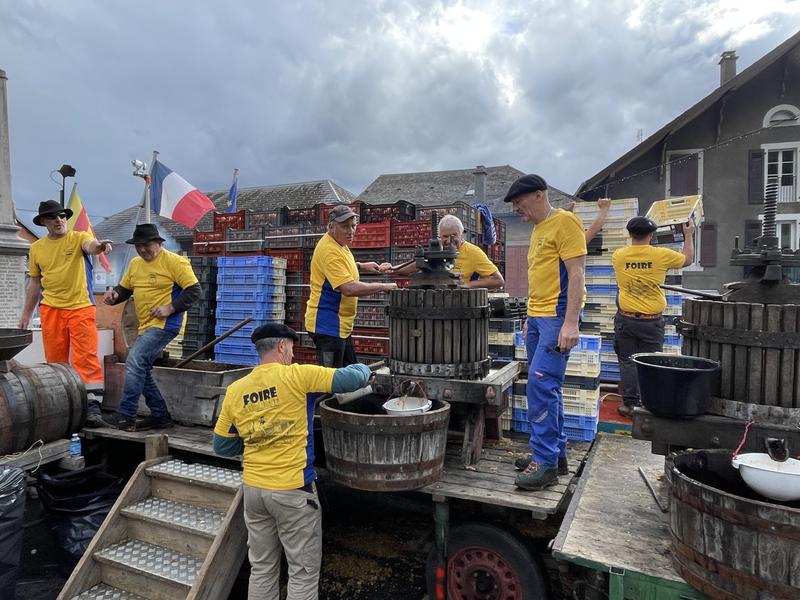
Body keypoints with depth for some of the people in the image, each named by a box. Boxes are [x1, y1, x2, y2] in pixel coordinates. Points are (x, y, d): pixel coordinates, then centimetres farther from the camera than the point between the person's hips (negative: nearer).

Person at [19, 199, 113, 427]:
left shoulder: (78, 237, -1)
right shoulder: (36, 248, 11)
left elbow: (90, 246, -26)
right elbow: (34, 283, 17)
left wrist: (99, 246, -50)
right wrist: (26, 313, 17)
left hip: (81, 308, -4)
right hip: (51, 310, 4)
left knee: (86, 358, -8)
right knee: (55, 361, 10)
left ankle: (93, 406, -10)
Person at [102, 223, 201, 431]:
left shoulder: (174, 261, -10)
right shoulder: (135, 264, 14)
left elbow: (194, 290, -13)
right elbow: (125, 288, 22)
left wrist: (170, 308, -21)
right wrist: (114, 294, -2)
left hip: (165, 324, -9)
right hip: (146, 326, 9)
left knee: (135, 361, -19)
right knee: (141, 370, 11)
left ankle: (126, 415, -12)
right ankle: (160, 416, 21)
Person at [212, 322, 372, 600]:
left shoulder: (235, 390, 0)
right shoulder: (297, 375, -15)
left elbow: (222, 447, 9)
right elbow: (353, 379, -13)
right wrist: (362, 368, 8)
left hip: (253, 488, 6)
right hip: (293, 491, -5)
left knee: (261, 570, 20)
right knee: (304, 573, 10)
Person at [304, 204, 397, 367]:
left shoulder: (339, 244, 10)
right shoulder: (329, 250, -22)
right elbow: (349, 288, -30)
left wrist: (361, 266, 19)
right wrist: (383, 287, -21)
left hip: (342, 324, 11)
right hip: (327, 325, -10)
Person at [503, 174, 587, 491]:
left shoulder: (564, 222, -8)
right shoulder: (538, 229, 19)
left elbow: (576, 273, -15)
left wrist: (570, 322, -22)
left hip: (557, 316, -9)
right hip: (537, 317, 9)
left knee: (541, 384, -13)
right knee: (546, 387, 12)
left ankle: (546, 461, -3)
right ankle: (557, 453, 22)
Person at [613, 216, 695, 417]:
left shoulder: (618, 256, -5)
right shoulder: (662, 255, -9)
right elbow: (688, 259, 11)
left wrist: (635, 240, 33)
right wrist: (689, 235, 25)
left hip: (626, 318, 1)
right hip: (652, 320, -1)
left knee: (628, 361, 9)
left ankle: (630, 403, 12)